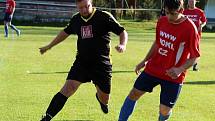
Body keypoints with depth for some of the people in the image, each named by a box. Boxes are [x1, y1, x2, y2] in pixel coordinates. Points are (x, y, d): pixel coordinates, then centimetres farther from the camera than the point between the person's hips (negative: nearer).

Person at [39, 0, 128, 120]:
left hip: (102, 64, -2)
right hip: (82, 62, 2)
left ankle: (99, 97, 46)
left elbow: (122, 32, -8)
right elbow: (65, 32, 24)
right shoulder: (76, 19, 5)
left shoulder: (104, 16, -9)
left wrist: (123, 45, -29)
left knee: (104, 100, 7)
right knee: (68, 89, -16)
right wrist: (49, 46, 32)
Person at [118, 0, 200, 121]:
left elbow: (195, 56, -13)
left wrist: (180, 70, -28)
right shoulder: (162, 21, -1)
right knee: (134, 94, 5)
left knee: (165, 110, -2)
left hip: (173, 76, -5)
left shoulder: (190, 29, -19)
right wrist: (145, 61, 15)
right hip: (153, 69, 5)